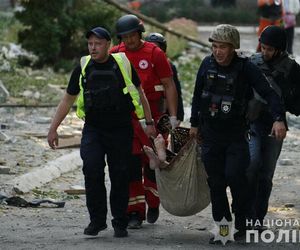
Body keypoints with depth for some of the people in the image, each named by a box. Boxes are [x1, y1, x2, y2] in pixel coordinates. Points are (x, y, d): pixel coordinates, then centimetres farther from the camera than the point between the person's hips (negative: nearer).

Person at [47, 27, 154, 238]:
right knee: (92, 171, -16)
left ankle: (120, 224, 12)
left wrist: (149, 122, 11)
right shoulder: (83, 68, 6)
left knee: (120, 176, 1)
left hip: (121, 131, -1)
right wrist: (53, 129, 9)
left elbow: (139, 93, 12)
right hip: (93, 129, 1)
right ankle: (97, 220, -6)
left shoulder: (122, 64, 1)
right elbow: (68, 100, 13)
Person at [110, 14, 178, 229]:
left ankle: (153, 203, 27)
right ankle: (135, 211, 4)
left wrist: (173, 116, -7)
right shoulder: (115, 55, 5)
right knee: (131, 164, -1)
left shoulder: (154, 53, -3)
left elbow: (169, 86, -1)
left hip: (153, 114, -2)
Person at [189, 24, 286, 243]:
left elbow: (268, 93, -17)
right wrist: (195, 123, 18)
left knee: (235, 176, -15)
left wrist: (279, 119, -31)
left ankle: (241, 223, 2)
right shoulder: (207, 65, 1)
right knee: (216, 182, 4)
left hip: (236, 134, -3)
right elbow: (198, 95, 14)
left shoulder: (246, 68, -11)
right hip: (210, 133, 4)